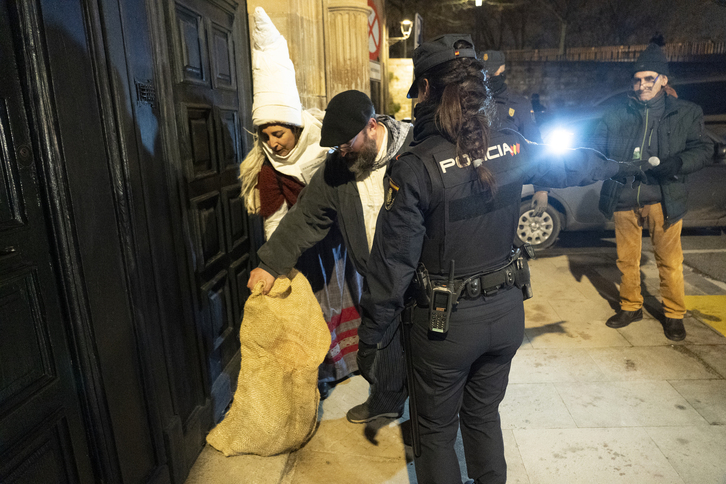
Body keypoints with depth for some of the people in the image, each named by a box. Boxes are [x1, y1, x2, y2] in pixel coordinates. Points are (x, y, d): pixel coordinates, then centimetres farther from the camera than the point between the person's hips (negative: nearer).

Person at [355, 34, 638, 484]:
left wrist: (370, 340, -8)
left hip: (446, 323, -5)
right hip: (506, 311, 5)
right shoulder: (511, 147, -5)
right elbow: (567, 164, 14)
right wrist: (615, 166, 36)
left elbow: (394, 261, -18)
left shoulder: (414, 167, -21)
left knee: (437, 429, 19)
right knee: (483, 415, 28)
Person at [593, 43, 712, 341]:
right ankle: (630, 307, 29)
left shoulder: (686, 113, 6)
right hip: (623, 200, 2)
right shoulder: (616, 116, 8)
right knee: (626, 260, 12)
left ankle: (674, 315, 21)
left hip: (663, 200, -1)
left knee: (669, 262, 3)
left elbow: (702, 149, 4)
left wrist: (678, 163, -16)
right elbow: (596, 151, 10)